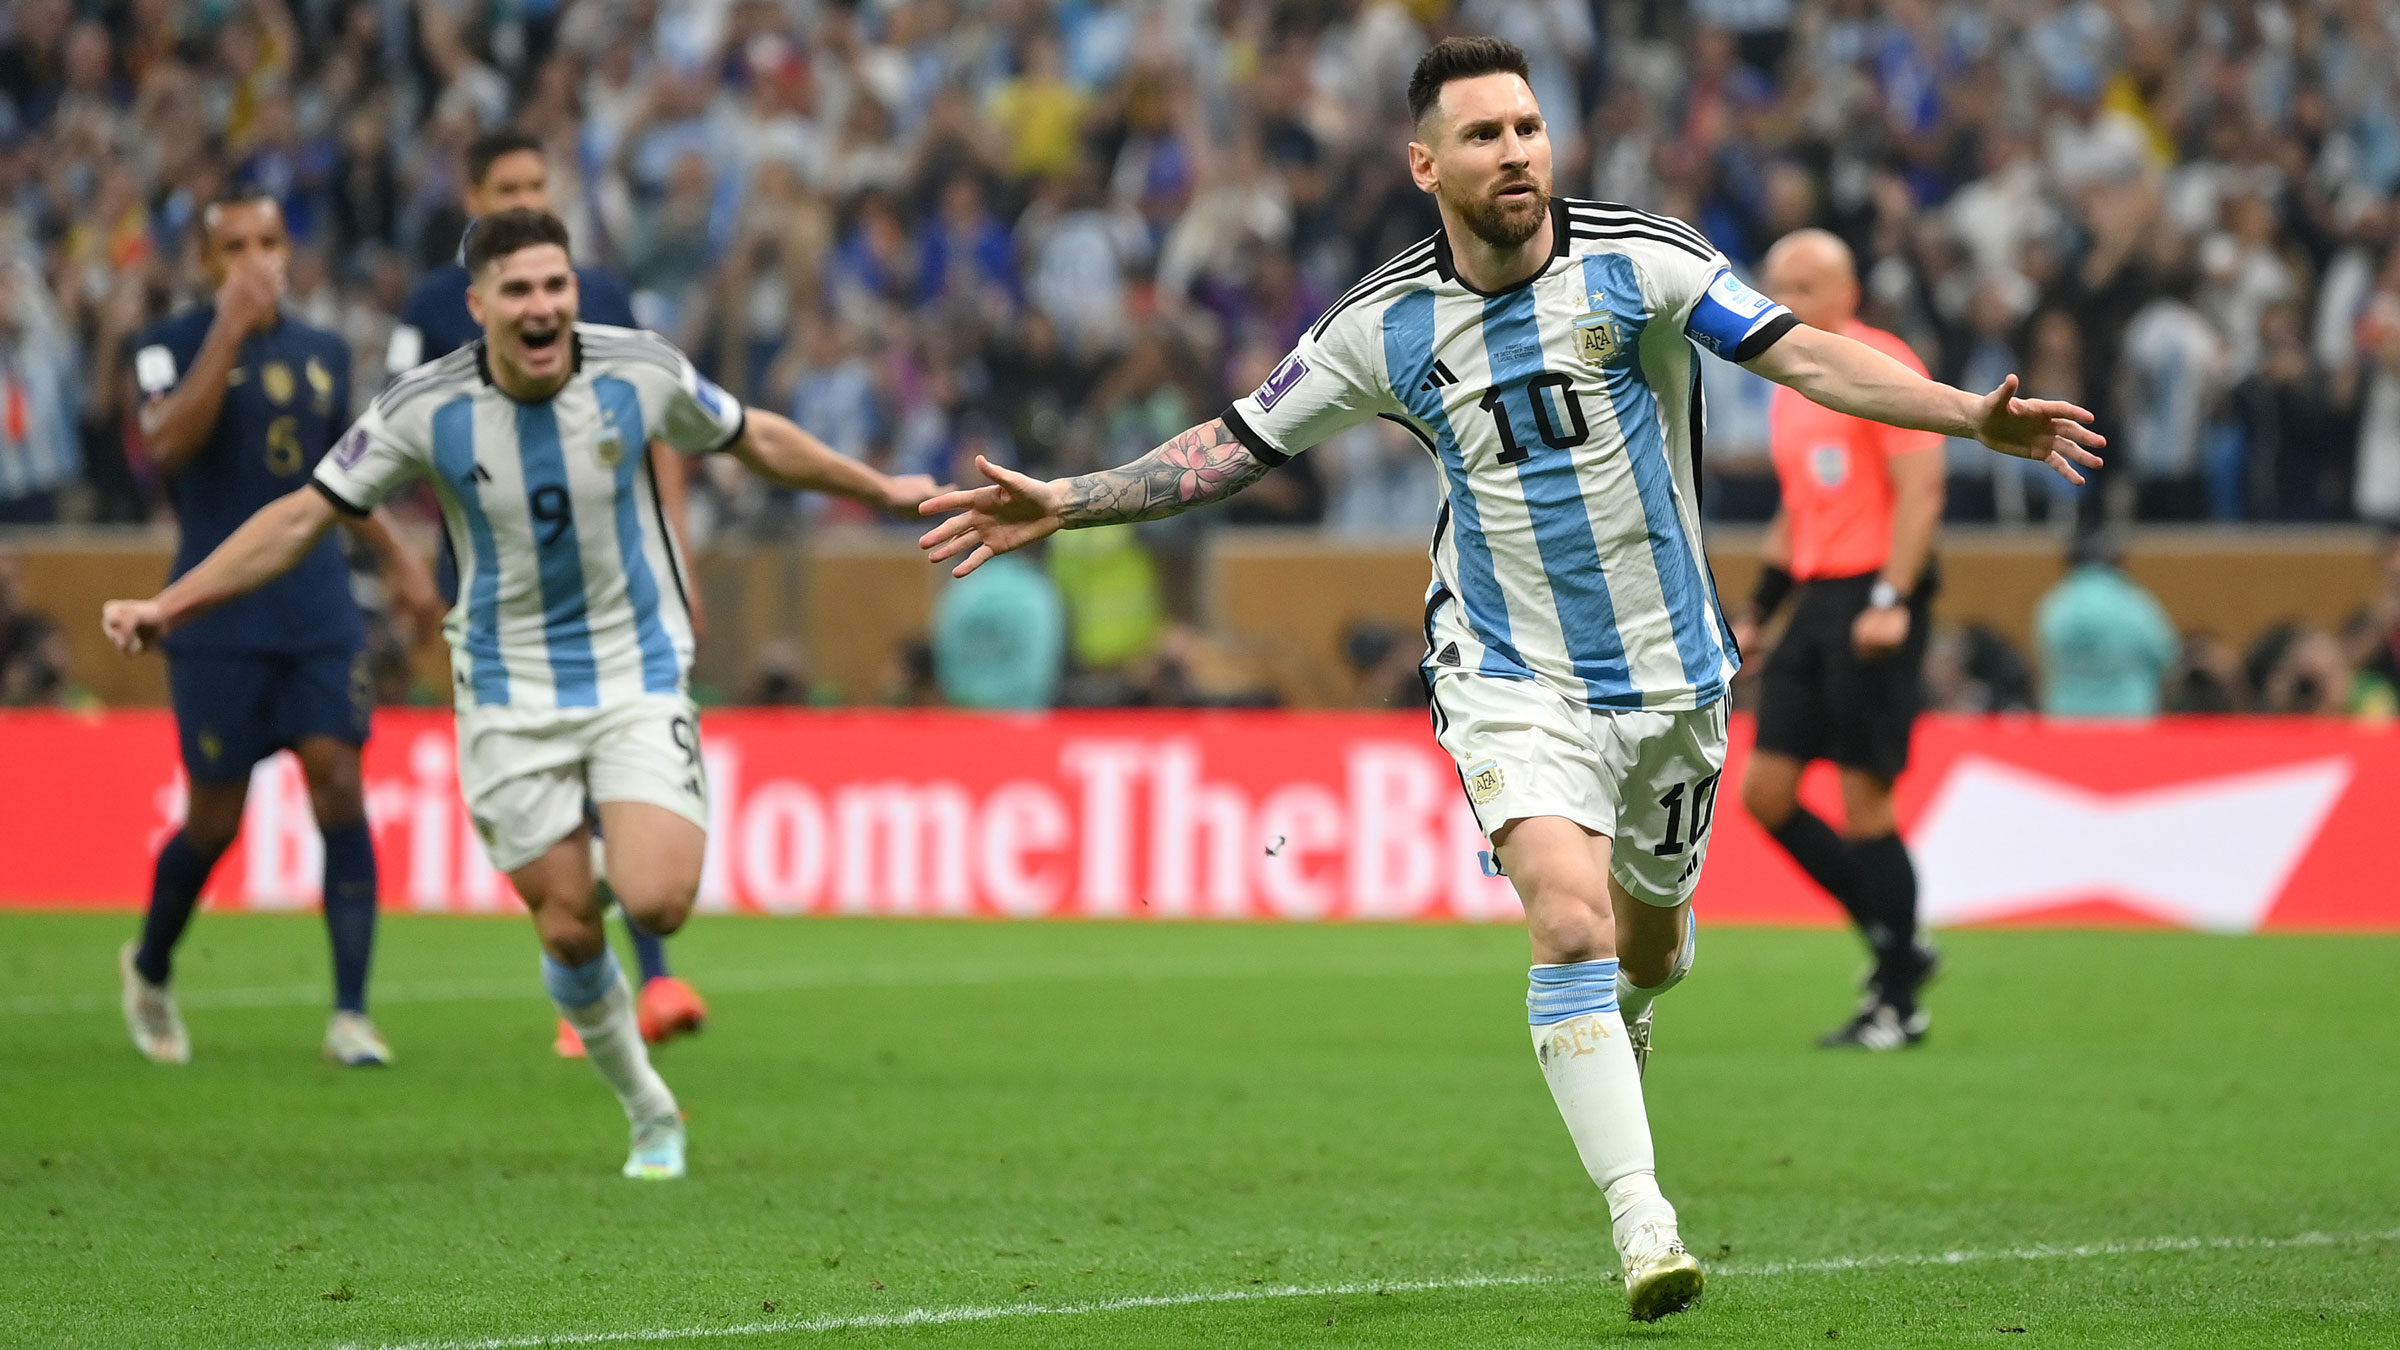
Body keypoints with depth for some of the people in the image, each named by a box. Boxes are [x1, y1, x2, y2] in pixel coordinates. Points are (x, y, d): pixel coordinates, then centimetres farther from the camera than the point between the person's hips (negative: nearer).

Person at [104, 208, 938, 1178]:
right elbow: (305, 515, -7)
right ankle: (650, 1113, 23)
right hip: (512, 693, 0)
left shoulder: (643, 373, -11)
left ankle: (640, 854, 17)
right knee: (568, 933, 0)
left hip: (638, 672, 0)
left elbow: (758, 441, 8)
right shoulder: (425, 409, -14)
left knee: (654, 903, -20)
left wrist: (879, 488, 18)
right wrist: (165, 606, -13)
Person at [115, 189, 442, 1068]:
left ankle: (350, 1015, -11)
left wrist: (397, 557, 21)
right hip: (217, 616, -4)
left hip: (319, 610, 4)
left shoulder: (322, 354, 12)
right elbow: (167, 442, -23)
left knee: (339, 785, -11)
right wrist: (231, 329, -24)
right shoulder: (174, 346, -3)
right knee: (216, 818, 1)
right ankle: (150, 970, 30)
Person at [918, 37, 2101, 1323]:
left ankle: (1614, 1029, 54)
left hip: (1667, 669, 1)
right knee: (1572, 919, -22)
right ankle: (1641, 1225, -24)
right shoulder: (1383, 325, -5)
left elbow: (1805, 355, -16)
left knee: (1648, 939, 16)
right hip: (1510, 677, -1)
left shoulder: (1639, 261, -10)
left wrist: (1973, 415, -29)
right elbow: (1235, 446, 4)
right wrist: (1065, 502, -4)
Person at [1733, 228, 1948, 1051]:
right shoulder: (1792, 389, 18)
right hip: (1817, 599, 9)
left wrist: (1892, 602, -23)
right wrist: (1757, 611, 20)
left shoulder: (1882, 368, -8)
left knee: (1864, 800, -7)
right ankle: (1895, 943, 14)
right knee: (1765, 789, 2)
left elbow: (1921, 491, -14)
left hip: (1875, 604, -9)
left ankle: (1898, 1005, 2)